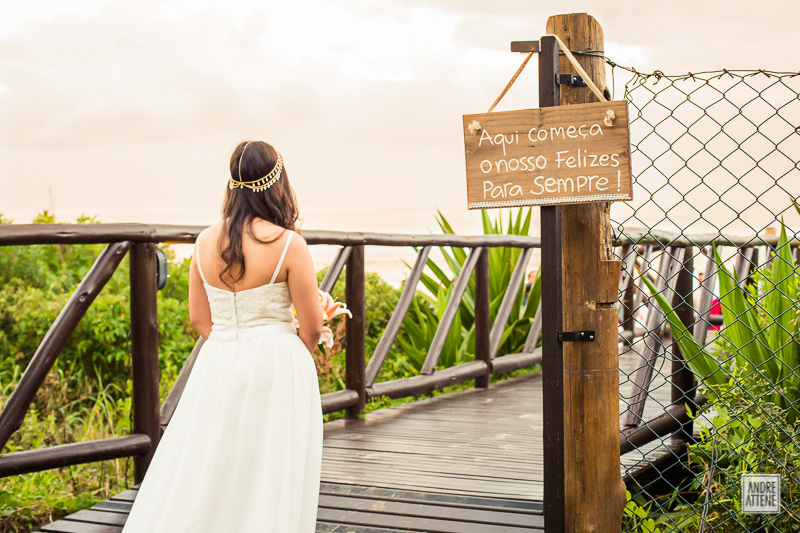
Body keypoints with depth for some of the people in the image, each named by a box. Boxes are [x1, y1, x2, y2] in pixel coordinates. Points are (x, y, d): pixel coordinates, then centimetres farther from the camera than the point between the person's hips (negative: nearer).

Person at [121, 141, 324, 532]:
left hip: (217, 367, 5)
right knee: (267, 482, 6)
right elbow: (312, 327, -8)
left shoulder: (206, 241, 1)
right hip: (276, 368, -4)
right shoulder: (288, 244, -13)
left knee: (203, 478, 14)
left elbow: (199, 318, 8)